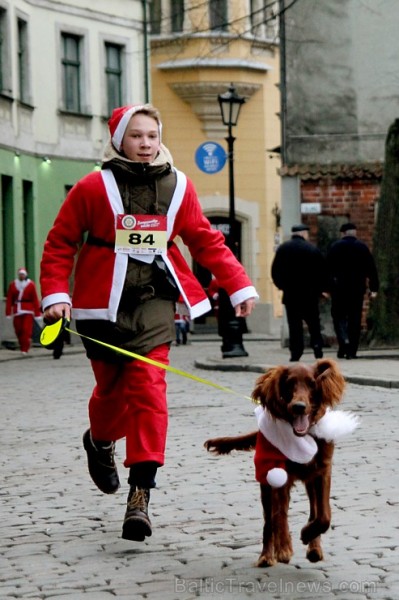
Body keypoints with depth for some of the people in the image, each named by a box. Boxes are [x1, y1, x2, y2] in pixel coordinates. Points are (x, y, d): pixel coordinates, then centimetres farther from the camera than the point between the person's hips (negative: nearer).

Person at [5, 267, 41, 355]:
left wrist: (37, 313, -3)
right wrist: (8, 313, 0)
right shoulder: (12, 285, 7)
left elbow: (35, 299, 0)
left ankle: (25, 349, -11)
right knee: (18, 331, 3)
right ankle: (23, 348, 19)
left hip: (28, 311, -2)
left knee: (26, 330, -12)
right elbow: (9, 300, 5)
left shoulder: (31, 284, 2)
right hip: (17, 311, 2)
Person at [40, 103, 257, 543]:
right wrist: (56, 294, -10)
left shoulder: (177, 187, 6)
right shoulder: (93, 188, -2)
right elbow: (60, 243, 1)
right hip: (103, 305, -1)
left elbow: (206, 242, 12)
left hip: (154, 302, 1)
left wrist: (239, 285, 5)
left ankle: (140, 493, -12)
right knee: (112, 388, 9)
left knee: (148, 388, -12)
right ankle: (99, 442, 45)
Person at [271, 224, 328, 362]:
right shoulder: (313, 249, -4)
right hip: (310, 294, -1)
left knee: (294, 324, 2)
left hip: (290, 294, 1)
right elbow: (322, 271, -2)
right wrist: (324, 289, 9)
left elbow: (275, 272, 4)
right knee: (313, 322, 10)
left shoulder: (282, 249, 2)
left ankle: (295, 351, -4)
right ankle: (317, 345, -2)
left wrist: (282, 286, 17)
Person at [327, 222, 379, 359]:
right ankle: (351, 351, 3)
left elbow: (328, 268, -2)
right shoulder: (362, 247, 3)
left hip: (338, 288, -1)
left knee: (339, 316, 8)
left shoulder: (335, 247, 0)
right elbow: (371, 269, 1)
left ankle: (344, 341, -18)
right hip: (358, 289, 1)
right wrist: (374, 288, 5)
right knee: (355, 319, 5)